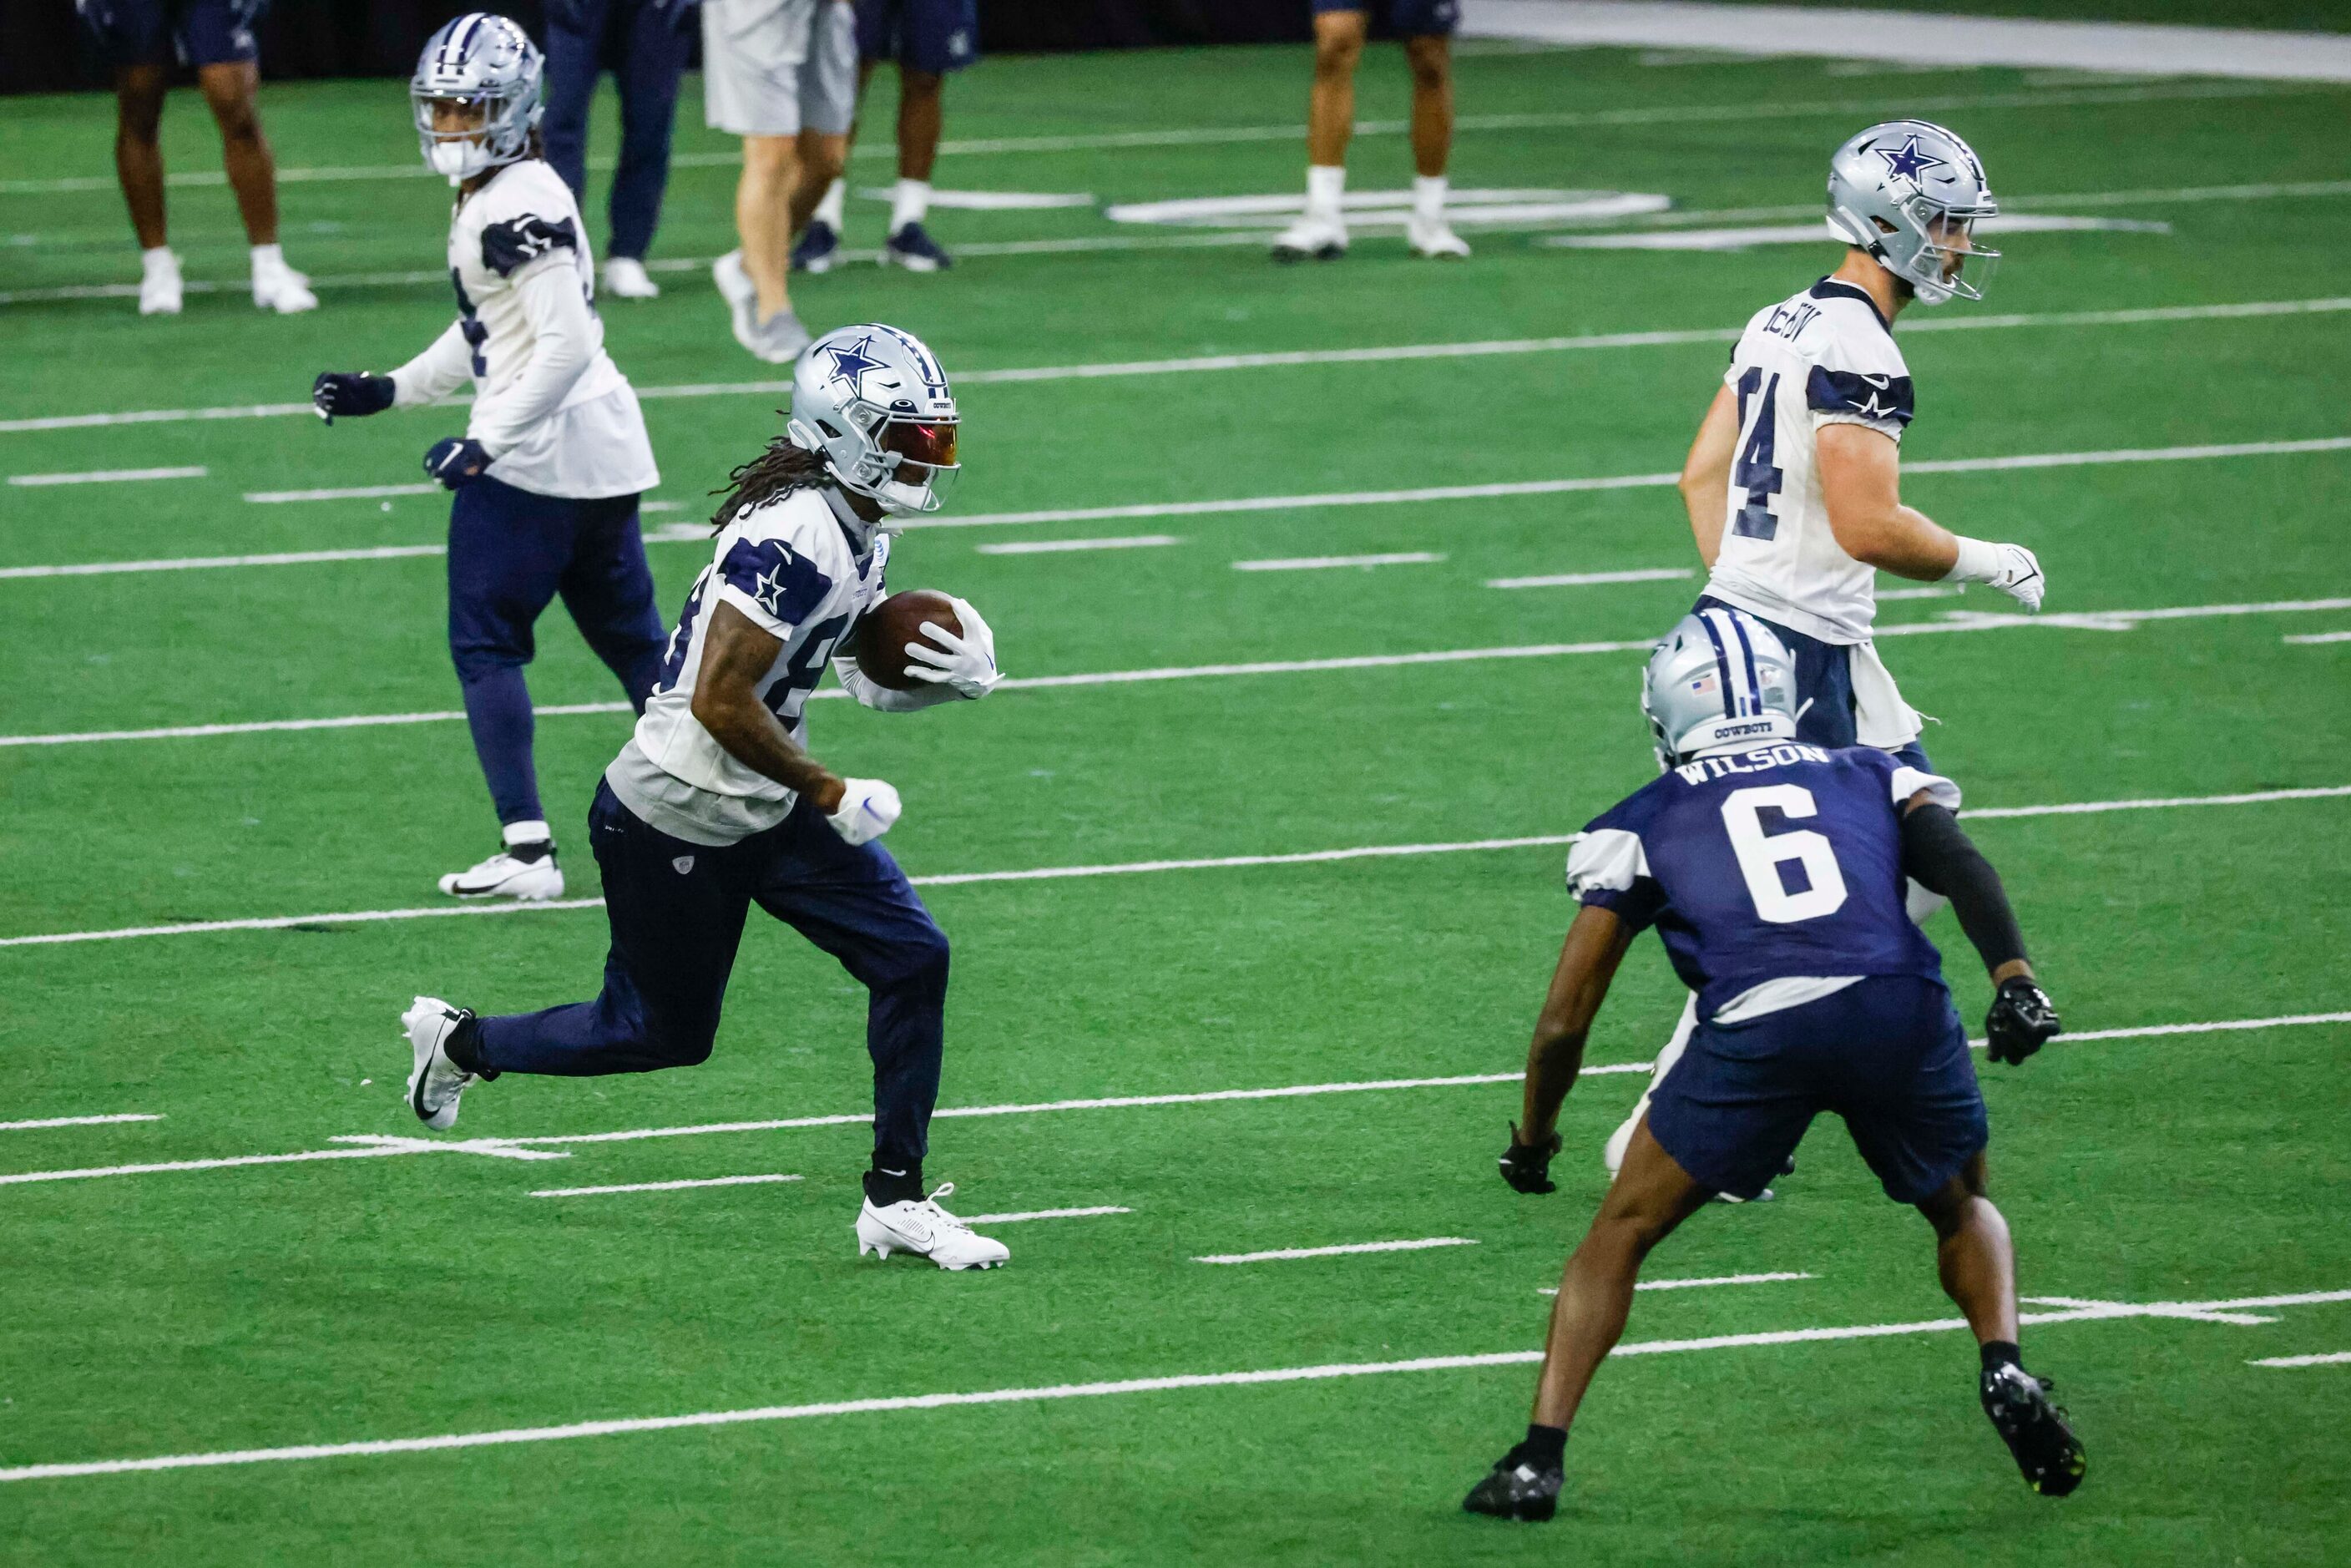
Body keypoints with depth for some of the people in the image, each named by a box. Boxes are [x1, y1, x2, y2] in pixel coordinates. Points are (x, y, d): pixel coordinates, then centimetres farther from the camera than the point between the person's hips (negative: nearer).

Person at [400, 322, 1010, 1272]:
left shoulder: (861, 531, 3)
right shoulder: (791, 540, -28)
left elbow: (871, 677, 13)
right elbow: (721, 703, -30)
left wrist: (955, 675, -9)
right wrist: (831, 797, -21)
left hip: (768, 809, 9)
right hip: (674, 824, -9)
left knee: (912, 958, -2)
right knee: (662, 1033, 9)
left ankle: (896, 1201, 6)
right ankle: (460, 1042, 33)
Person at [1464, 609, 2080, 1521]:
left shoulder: (1643, 823, 25)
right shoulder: (1871, 777, 29)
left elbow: (1564, 1023, 23)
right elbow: (1957, 863, 7)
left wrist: (1533, 1140, 38)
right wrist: (2014, 977, -5)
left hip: (1758, 1031, -2)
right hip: (1903, 1007, 2)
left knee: (1622, 1233, 17)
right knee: (1962, 1210, 29)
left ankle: (1539, 1460, 8)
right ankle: (2004, 1369, 3)